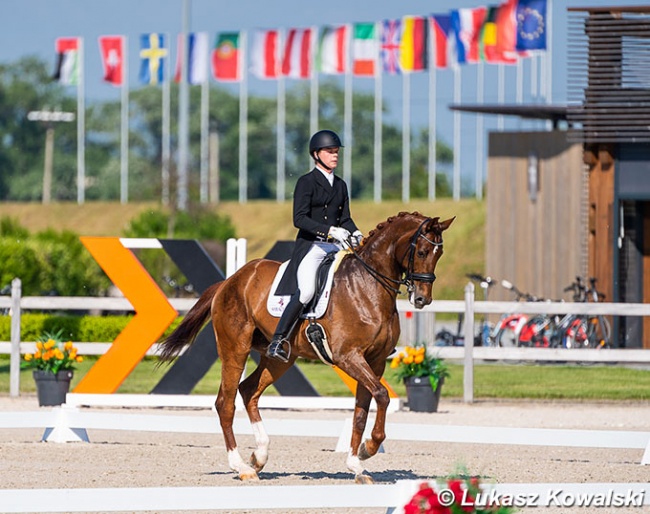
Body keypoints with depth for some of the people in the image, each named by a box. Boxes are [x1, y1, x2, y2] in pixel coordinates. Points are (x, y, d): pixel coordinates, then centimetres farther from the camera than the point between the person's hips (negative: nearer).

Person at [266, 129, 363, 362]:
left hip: (336, 247, 7)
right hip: (310, 247, -7)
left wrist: (355, 234, -4)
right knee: (306, 291, -28)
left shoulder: (341, 185, 17)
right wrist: (330, 230, -23)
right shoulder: (306, 182, -3)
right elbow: (299, 218, -13)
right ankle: (277, 341, -24)